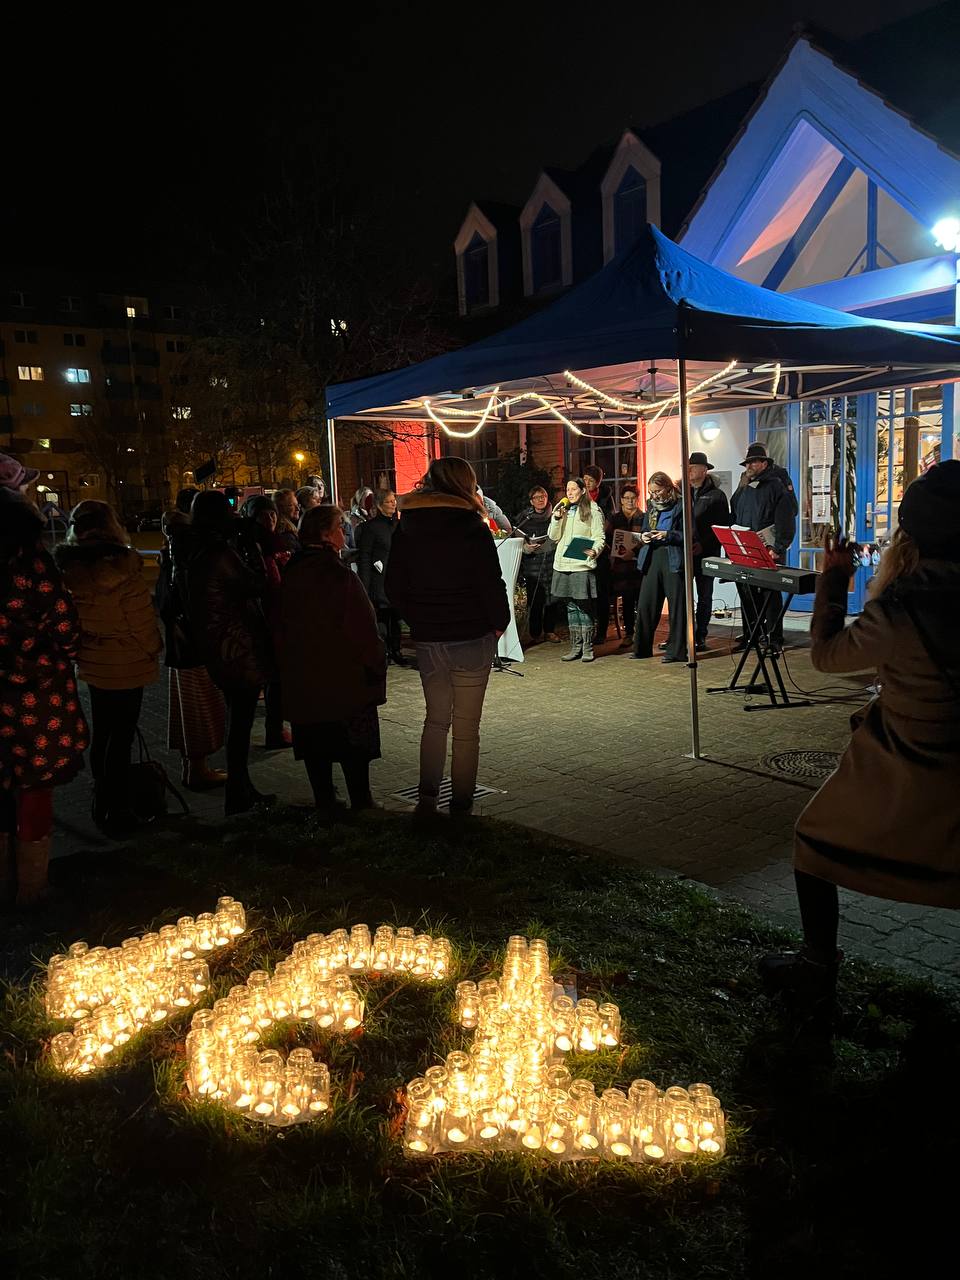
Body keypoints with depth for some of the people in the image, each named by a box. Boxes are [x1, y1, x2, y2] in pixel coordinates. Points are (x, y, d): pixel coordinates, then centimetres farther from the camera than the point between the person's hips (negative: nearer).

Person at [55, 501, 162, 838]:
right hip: (125, 664, -6)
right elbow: (140, 616, -17)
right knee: (121, 737, 4)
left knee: (101, 733, 20)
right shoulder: (122, 563, -21)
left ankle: (102, 803, 33)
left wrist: (80, 646, 19)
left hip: (91, 662, 6)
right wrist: (152, 647, 0)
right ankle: (116, 811, 13)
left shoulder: (68, 567, -2)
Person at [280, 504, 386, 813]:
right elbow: (362, 627, -17)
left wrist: (289, 667, 22)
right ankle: (361, 804, 7)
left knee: (315, 745, 13)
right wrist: (375, 665, -5)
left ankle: (324, 802, 20)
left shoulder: (291, 573, 4)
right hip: (343, 677, -6)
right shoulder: (339, 575, -17)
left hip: (302, 679, 6)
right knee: (353, 746, 3)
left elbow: (282, 625, 12)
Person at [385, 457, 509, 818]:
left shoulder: (405, 530, 3)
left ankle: (427, 798, 11)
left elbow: (393, 587, 5)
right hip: (471, 639, -4)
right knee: (466, 726, 7)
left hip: (427, 639, 4)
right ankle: (461, 802, 13)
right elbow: (491, 585, -12)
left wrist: (418, 620, 14)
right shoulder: (473, 529, -11)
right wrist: (499, 623, 3)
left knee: (435, 719, 17)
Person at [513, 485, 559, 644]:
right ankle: (535, 633, 6)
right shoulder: (524, 517, 4)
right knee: (534, 600, -4)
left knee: (551, 598, 3)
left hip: (550, 561, 2)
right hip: (531, 564, -2)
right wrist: (525, 547, -13)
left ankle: (549, 630, 17)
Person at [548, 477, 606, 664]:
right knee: (571, 607, 9)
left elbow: (599, 537, -5)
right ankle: (575, 647, 15)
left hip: (583, 565, -5)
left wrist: (595, 551, -25)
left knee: (584, 607, -4)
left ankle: (587, 648, 3)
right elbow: (554, 537, 13)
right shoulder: (563, 510, 17)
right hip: (563, 565, 6)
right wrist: (557, 518, -2)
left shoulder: (593, 511, 0)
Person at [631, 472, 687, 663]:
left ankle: (676, 650, 8)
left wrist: (667, 535, -18)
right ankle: (642, 648, 16)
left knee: (676, 606, 0)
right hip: (652, 559, 6)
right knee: (645, 605, 6)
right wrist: (643, 537, 1)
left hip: (673, 560, -6)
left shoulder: (680, 506, -5)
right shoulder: (651, 506, 15)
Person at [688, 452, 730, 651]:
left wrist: (703, 544, -14)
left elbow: (723, 526, -5)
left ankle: (701, 636, 11)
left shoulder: (716, 495, 1)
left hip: (705, 553, -3)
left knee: (704, 595, 5)